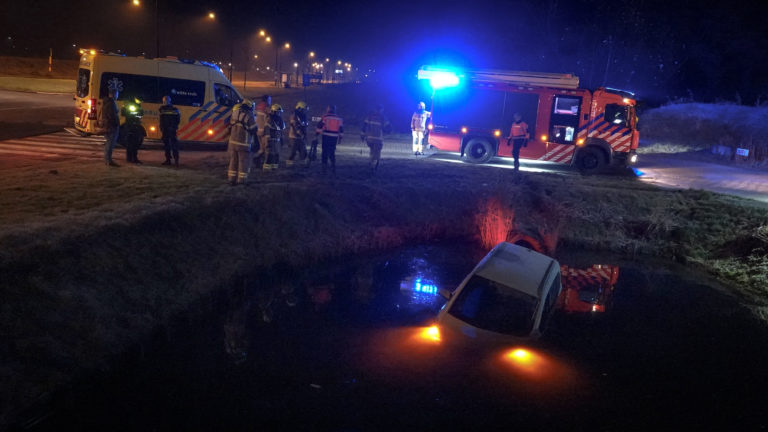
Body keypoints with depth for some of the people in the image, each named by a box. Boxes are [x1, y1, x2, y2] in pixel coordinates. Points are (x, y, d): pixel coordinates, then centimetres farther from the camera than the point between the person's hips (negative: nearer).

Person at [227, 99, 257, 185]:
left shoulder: (234, 115, 8)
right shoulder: (249, 116, -13)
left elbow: (230, 128, 16)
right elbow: (254, 130, -7)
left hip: (233, 142, 6)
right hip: (243, 143, -6)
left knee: (233, 161, 15)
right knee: (244, 162, 4)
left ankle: (232, 179, 19)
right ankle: (241, 180, 6)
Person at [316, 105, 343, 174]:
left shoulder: (325, 117, -3)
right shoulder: (339, 119, 9)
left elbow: (319, 126, -7)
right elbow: (341, 129, 12)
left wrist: (316, 133, 2)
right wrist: (340, 138, 18)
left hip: (326, 136, -3)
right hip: (334, 138, 3)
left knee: (325, 153, 2)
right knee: (332, 153, 15)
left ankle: (324, 168, 0)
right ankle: (333, 167, 9)